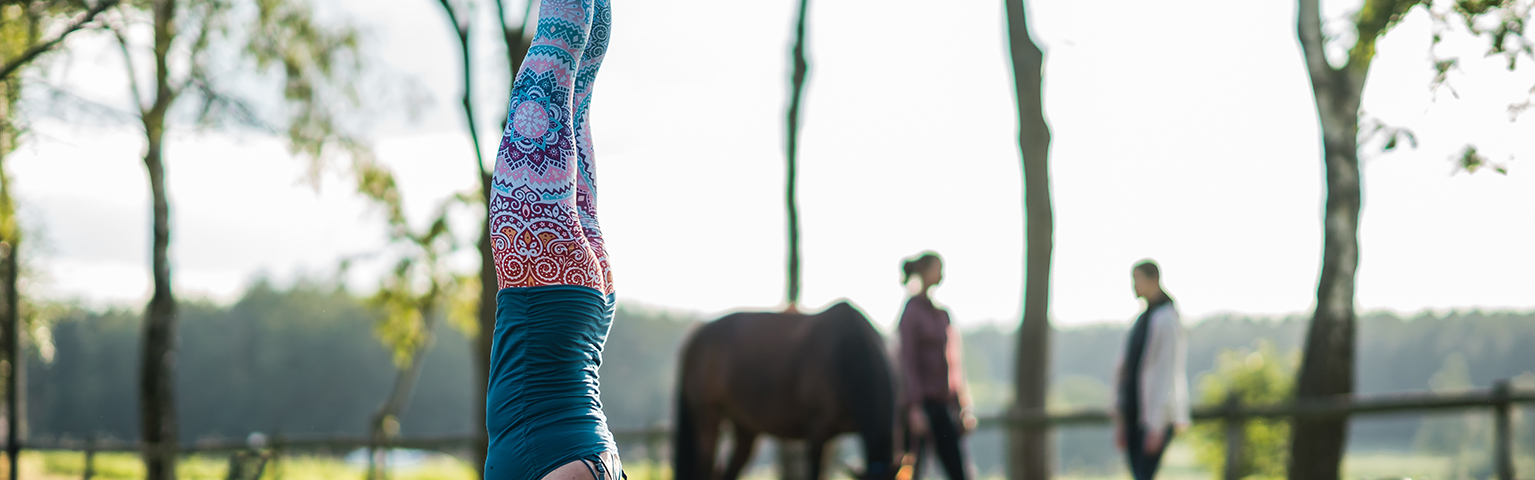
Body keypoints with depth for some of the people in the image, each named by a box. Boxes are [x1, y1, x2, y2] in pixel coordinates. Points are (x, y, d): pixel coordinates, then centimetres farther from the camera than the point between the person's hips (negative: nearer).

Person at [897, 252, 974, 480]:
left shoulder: (941, 313, 14)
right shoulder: (912, 311, -8)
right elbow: (908, 362, -14)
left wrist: (961, 408, 16)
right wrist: (915, 409, -20)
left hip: (940, 402, 8)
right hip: (919, 401, -8)